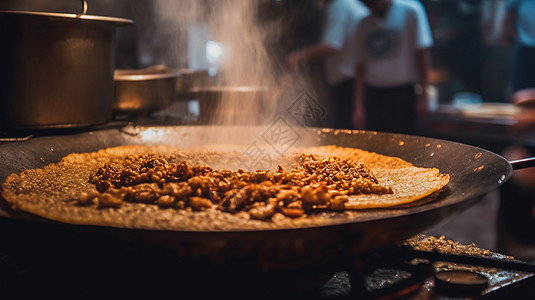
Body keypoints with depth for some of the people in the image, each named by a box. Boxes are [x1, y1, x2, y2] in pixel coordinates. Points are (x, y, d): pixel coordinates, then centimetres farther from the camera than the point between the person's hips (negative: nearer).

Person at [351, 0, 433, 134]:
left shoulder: (410, 11, 0)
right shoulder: (364, 25, 11)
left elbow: (422, 54, -2)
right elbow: (360, 67, 10)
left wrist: (423, 95, -7)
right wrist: (358, 106, 3)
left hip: (403, 92, -3)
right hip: (372, 93, 4)